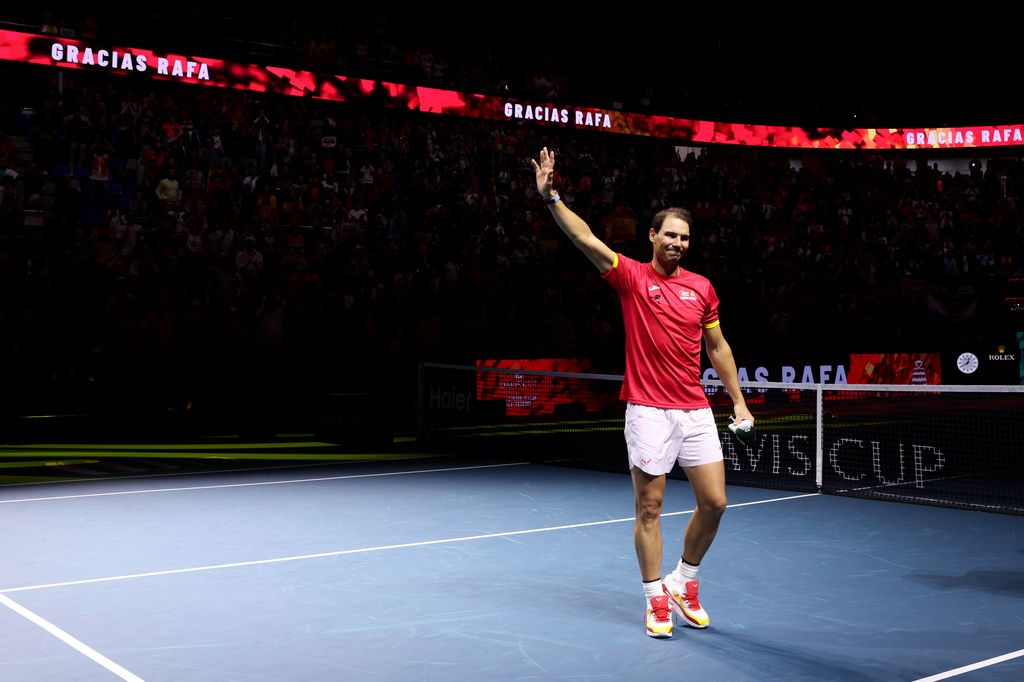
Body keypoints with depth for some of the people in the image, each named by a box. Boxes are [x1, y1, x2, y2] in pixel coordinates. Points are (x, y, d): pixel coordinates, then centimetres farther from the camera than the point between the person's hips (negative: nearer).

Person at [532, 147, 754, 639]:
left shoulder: (702, 288, 9)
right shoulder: (631, 276, -1)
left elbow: (717, 347, 17)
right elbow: (587, 240, -14)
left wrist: (738, 399, 14)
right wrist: (550, 197, -24)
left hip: (696, 411, 4)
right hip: (648, 411, -4)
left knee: (714, 502, 4)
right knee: (648, 509, 2)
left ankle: (683, 584, 25)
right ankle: (656, 599, 17)